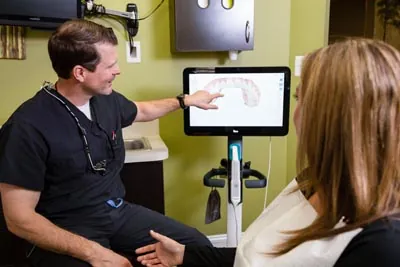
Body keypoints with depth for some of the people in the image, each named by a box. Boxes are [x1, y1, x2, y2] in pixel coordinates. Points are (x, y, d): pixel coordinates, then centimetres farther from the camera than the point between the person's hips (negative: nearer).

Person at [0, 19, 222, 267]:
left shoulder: (107, 100, 1)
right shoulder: (28, 126, -20)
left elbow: (141, 110, 26)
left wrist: (185, 100, 29)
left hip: (118, 212, 7)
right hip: (66, 235, -6)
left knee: (199, 246, -6)